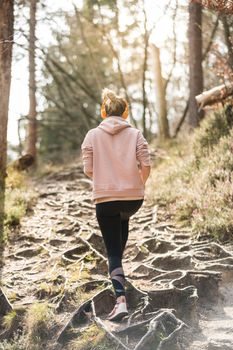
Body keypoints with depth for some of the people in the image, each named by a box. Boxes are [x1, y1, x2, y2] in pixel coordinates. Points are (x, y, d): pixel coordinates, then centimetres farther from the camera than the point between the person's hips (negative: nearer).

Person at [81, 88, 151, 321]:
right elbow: (146, 165, -7)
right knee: (123, 219, 36)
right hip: (134, 197, 2)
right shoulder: (135, 134, 1)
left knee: (112, 251, 3)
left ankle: (120, 300, -9)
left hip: (105, 199, -2)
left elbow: (88, 170, -4)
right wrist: (140, 183, 11)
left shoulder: (92, 135, 0)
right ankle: (117, 267, 43)